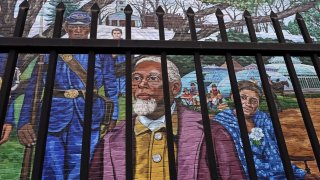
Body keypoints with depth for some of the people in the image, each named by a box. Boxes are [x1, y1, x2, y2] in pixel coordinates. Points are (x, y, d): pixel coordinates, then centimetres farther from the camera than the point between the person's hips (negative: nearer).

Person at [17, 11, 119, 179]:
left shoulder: (100, 54, 8)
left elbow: (112, 89, 7)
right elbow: (33, 88, 4)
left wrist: (112, 120, -1)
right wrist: (24, 121, -7)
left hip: (87, 121, 0)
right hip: (53, 120, 1)